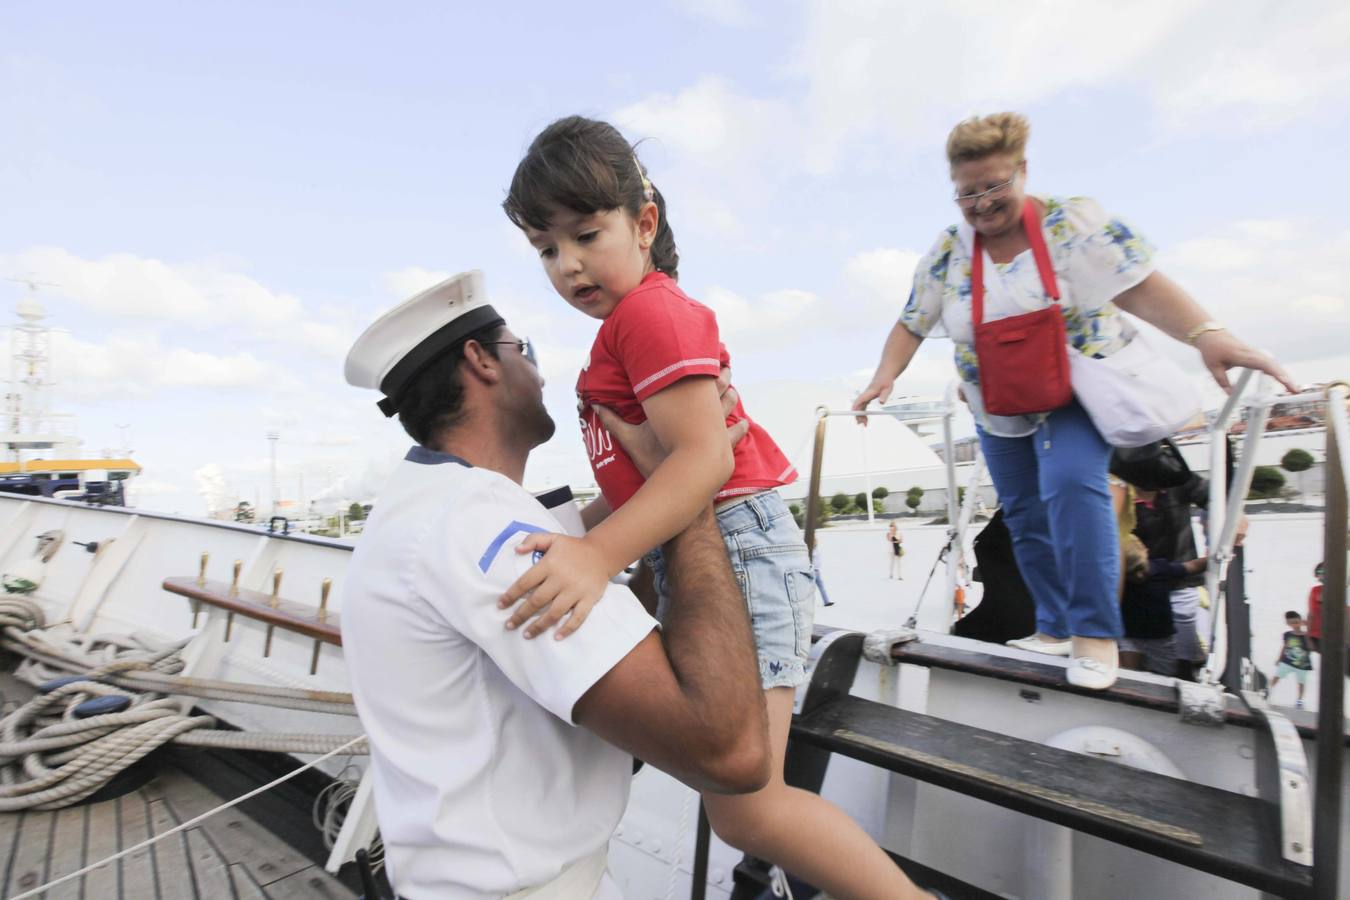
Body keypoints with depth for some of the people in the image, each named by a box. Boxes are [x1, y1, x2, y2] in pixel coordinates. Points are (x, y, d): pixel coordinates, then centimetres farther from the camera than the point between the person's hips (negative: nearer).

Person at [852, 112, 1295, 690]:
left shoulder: (1071, 221, -12)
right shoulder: (947, 251, -2)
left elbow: (1138, 286, -24)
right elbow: (911, 324, -1)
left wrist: (1206, 334, -39)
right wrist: (884, 378, -19)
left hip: (1078, 390, -4)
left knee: (1070, 483, -29)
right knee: (1024, 515, 10)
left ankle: (1096, 631, -15)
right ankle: (1054, 629, 27)